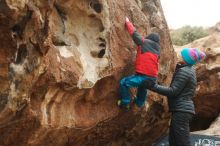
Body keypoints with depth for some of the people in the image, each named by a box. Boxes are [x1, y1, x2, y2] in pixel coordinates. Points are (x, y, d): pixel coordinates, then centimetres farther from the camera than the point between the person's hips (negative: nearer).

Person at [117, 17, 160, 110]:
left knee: (123, 83, 8)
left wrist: (127, 22, 21)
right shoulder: (157, 49, 16)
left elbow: (133, 32, 7)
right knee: (142, 88, 38)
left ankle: (125, 103, 11)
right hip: (153, 77, 7)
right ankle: (139, 103, 57)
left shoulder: (144, 42, -1)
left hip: (143, 76, -7)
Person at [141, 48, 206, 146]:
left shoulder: (183, 71, -14)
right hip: (183, 109, 10)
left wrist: (153, 86, -17)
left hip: (181, 110, -10)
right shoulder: (189, 69, 14)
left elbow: (173, 91, -19)